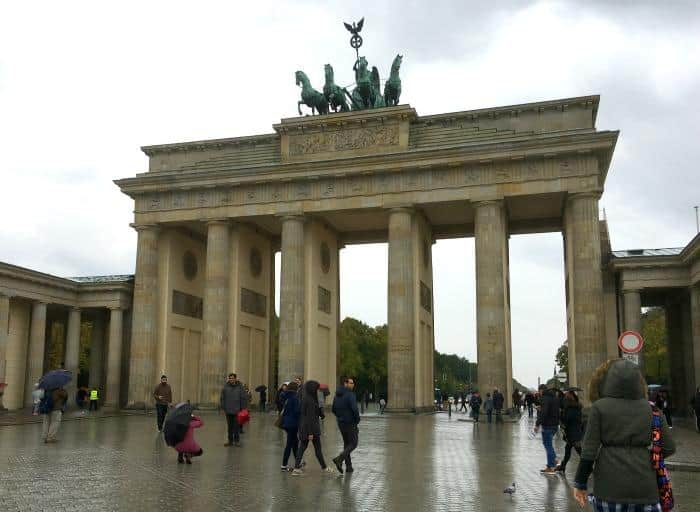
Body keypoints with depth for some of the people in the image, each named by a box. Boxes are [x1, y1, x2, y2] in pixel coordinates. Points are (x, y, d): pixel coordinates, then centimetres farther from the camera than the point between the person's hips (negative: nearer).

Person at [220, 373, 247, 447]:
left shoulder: (240, 387, -2)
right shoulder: (225, 387, 1)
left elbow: (244, 398, 1)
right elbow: (222, 398, 4)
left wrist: (243, 408, -2)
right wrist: (222, 408, 0)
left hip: (237, 411, -1)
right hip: (228, 410, 1)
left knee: (236, 426, 4)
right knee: (229, 426, 9)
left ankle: (237, 440, 15)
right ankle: (230, 440, 18)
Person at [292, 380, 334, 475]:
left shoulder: (305, 398, 7)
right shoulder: (310, 401, -20)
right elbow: (310, 417, -22)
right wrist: (310, 433, -21)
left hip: (304, 428, 8)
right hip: (311, 428, -8)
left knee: (302, 447, 8)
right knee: (317, 448, 6)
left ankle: (296, 468, 5)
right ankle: (324, 467, 19)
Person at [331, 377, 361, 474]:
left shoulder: (337, 395, 9)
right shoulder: (350, 395, -17)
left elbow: (333, 409, 15)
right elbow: (354, 409, -25)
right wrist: (357, 420, -10)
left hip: (340, 423, 8)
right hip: (350, 423, -8)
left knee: (346, 444, 16)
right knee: (353, 443, 1)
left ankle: (348, 466, 16)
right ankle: (339, 459, -15)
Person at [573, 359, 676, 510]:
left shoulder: (599, 407, -3)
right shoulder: (650, 409, 6)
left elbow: (589, 449, -6)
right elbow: (669, 447, 8)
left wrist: (580, 483, 3)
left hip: (610, 485, -2)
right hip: (644, 485, 2)